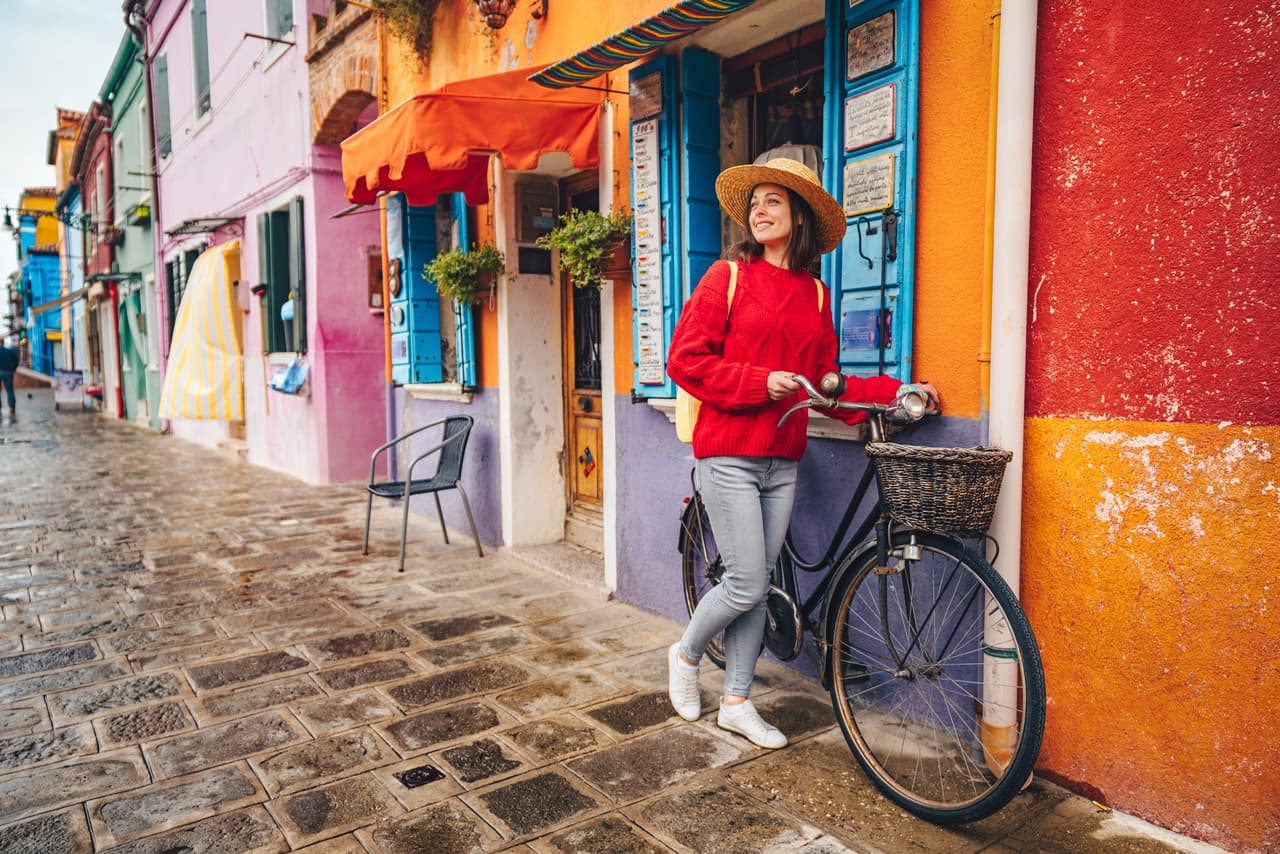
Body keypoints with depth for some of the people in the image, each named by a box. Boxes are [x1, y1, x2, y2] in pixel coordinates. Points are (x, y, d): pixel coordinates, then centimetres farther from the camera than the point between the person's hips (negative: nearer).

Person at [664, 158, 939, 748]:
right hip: (729, 453, -4)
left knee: (757, 586, 10)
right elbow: (685, 361, -7)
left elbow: (825, 382, 10)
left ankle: (737, 702, 25)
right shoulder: (728, 276, -2)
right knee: (747, 584, -4)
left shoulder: (815, 294, 10)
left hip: (782, 459, 5)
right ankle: (686, 655, 25)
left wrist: (895, 391, -1)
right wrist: (761, 382, -15)